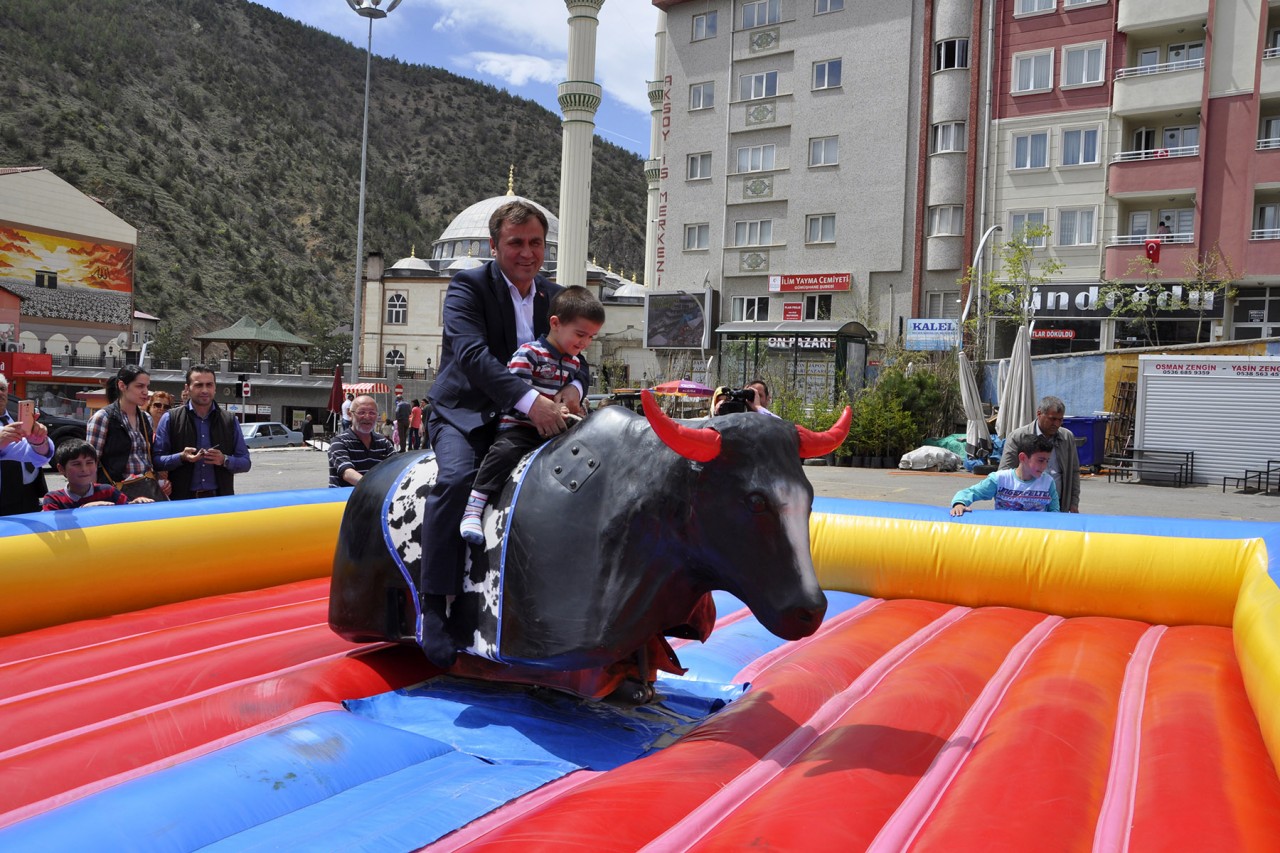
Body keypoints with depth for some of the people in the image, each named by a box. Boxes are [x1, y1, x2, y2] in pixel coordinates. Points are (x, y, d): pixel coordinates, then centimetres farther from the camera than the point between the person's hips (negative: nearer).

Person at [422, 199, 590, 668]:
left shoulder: (554, 295, 11)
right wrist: (530, 400, -36)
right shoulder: (468, 285, -8)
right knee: (457, 476, -33)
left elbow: (576, 357, 7)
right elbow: (472, 354, -24)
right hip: (463, 413, -5)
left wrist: (573, 387, -19)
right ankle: (433, 605, -27)